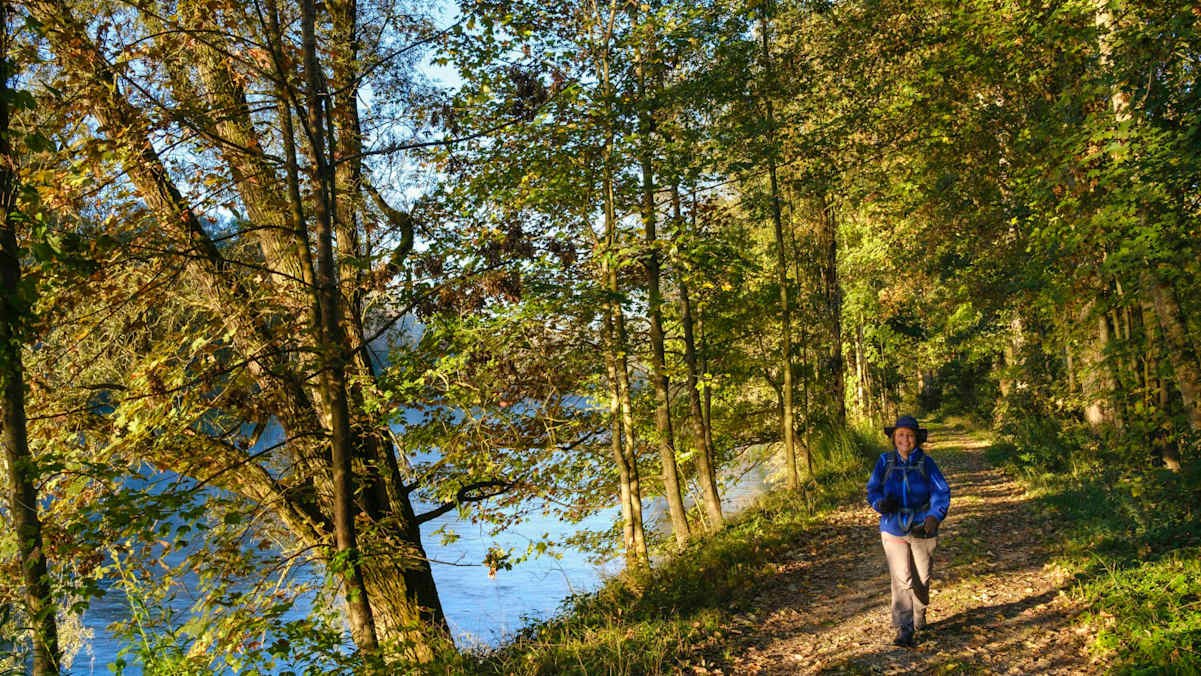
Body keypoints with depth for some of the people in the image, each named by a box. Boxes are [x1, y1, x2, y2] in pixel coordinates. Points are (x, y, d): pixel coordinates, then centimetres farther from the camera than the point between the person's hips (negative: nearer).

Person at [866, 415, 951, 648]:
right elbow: (872, 489, 2)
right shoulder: (885, 461, -2)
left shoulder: (926, 463, -6)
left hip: (922, 529, 0)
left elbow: (942, 492, -8)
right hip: (894, 530, 0)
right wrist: (881, 503, -20)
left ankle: (919, 616, 42)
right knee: (901, 580, -8)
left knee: (921, 579, 15)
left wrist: (935, 517, -24)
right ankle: (905, 631, -5)